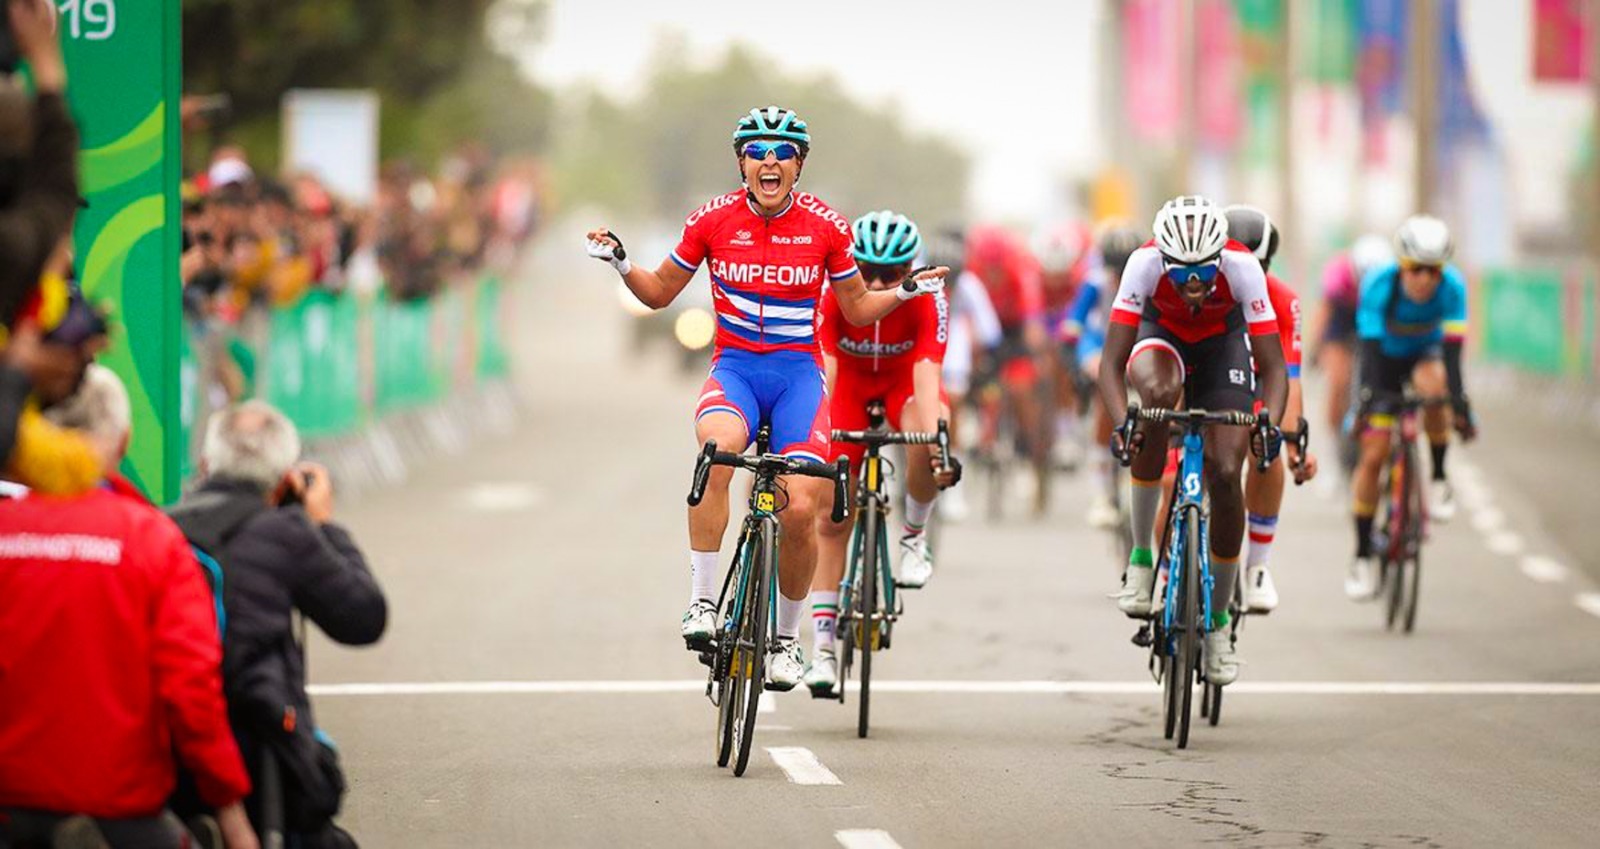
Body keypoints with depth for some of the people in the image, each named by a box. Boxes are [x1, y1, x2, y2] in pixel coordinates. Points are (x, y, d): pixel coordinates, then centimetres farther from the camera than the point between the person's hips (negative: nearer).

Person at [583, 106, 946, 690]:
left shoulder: (825, 227, -2)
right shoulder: (712, 222, -2)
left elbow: (857, 309, 11)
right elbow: (659, 293, 9)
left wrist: (904, 292, -5)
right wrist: (621, 264, -8)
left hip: (799, 373, 1)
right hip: (734, 368, -1)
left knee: (800, 511, -15)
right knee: (718, 446, -36)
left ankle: (786, 637, 11)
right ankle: (701, 603, -29)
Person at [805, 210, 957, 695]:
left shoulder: (928, 301, -30)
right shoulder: (834, 297, -30)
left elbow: (926, 376, -40)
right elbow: (823, 371, -37)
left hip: (903, 381, -1)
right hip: (850, 384, 1)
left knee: (928, 427, -37)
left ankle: (914, 536, -11)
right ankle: (822, 643, 2)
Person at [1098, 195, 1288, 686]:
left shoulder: (1242, 267, -33)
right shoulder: (1145, 263, -34)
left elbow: (1273, 365, -30)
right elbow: (1111, 362, -34)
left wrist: (1270, 423, -48)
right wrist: (1122, 423, -51)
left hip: (1222, 342, 1)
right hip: (1160, 335, -1)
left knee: (1225, 475, -13)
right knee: (1157, 392, -37)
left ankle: (1218, 621, 6)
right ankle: (1141, 557, -25)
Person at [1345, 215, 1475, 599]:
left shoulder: (1452, 287, -28)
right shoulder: (1379, 284, -31)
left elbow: (1452, 350, -33)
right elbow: (1371, 349, -34)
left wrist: (1461, 406, -44)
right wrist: (1370, 402, -46)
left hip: (1425, 354, 0)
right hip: (1386, 357, 0)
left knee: (1434, 383, -37)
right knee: (1373, 454, -10)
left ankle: (1438, 479, -15)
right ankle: (1362, 557, 1)